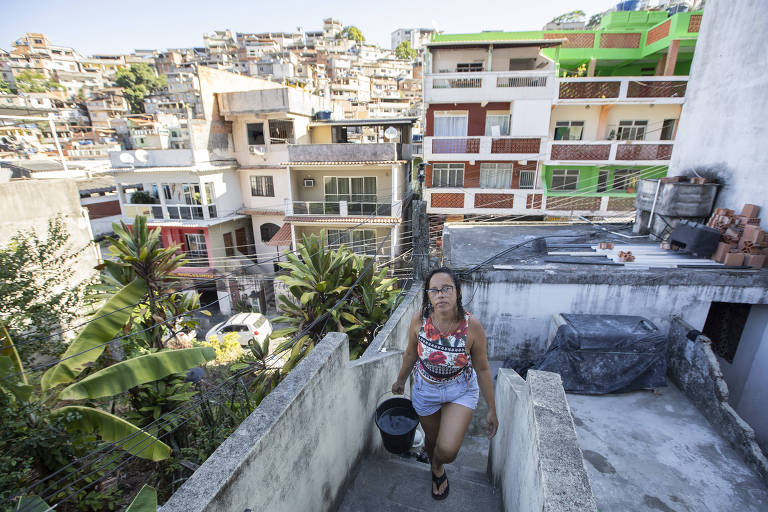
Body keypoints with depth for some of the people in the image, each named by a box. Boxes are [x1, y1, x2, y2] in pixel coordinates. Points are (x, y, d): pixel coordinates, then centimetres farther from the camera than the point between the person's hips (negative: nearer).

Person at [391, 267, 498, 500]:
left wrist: (492, 410, -4)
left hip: (461, 390, -1)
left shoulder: (472, 326, -26)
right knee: (432, 437, 22)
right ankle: (437, 471, 59)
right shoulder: (419, 319, -23)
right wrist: (401, 380, 12)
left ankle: (437, 466, 30)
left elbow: (483, 369, -12)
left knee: (447, 450, -12)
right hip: (426, 388, 2)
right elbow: (411, 354, -3)